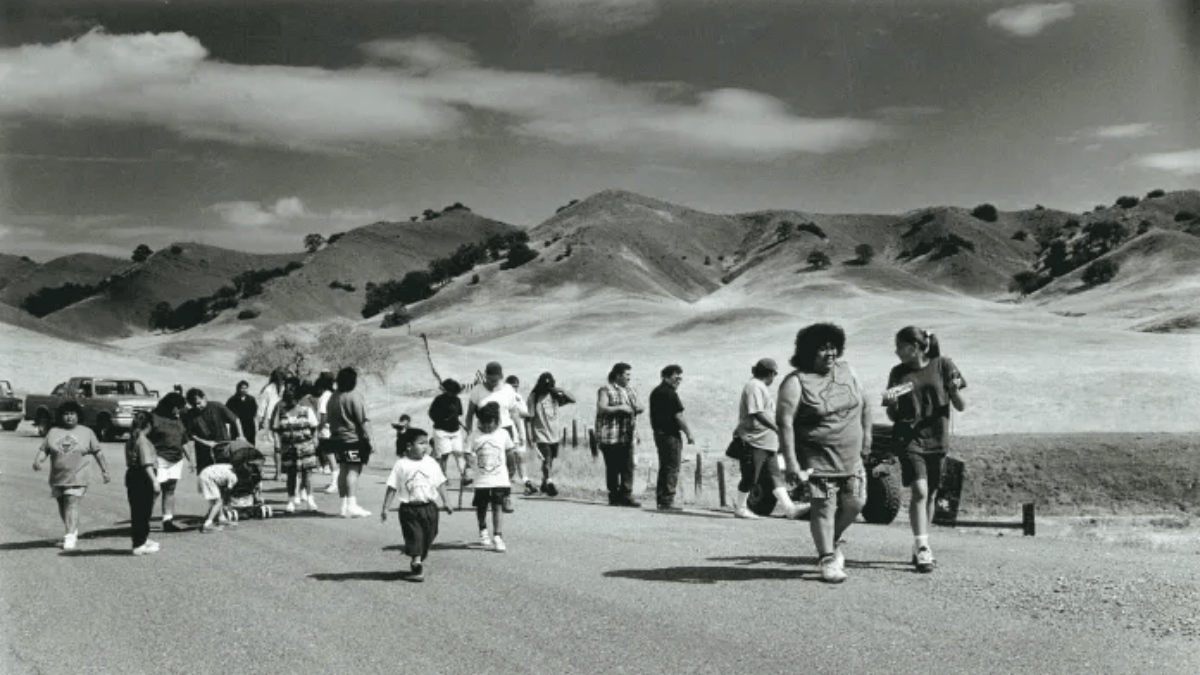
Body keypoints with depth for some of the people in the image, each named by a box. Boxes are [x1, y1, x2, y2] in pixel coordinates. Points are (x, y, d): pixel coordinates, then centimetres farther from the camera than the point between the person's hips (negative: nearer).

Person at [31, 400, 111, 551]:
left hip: (78, 478, -4)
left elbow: (98, 452, 8)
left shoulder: (86, 432, 4)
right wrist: (38, 460, -15)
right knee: (62, 507, 14)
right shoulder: (53, 432, 8)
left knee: (72, 505, -15)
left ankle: (70, 537, -18)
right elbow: (43, 449, 6)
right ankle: (73, 531, 34)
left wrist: (104, 470, 7)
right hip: (57, 478, 4)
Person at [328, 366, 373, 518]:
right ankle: (352, 505, -14)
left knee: (343, 470, 12)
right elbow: (362, 420, -14)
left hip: (337, 437, 7)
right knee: (353, 471, -8)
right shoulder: (355, 396, -14)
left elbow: (330, 419, 14)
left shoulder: (333, 397, 9)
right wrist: (367, 437, -10)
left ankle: (344, 505, 15)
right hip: (354, 438, -7)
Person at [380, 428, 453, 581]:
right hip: (409, 508, -3)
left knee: (428, 536, 11)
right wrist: (385, 508, -5)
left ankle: (421, 559, 33)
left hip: (429, 507, 3)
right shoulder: (401, 465, -6)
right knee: (414, 538, -7)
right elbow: (392, 488, -4)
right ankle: (417, 568, -6)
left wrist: (446, 502, 9)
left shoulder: (431, 463, 3)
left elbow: (440, 483, 11)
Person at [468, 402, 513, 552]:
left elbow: (509, 451, 14)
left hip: (500, 480, -1)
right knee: (481, 507, 9)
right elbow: (472, 457, 4)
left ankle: (497, 536, 1)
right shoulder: (476, 438, -1)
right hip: (481, 481, 1)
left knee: (497, 507, -5)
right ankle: (483, 531, 34)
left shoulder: (503, 434, 2)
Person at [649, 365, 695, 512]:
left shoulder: (655, 392, 14)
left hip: (658, 433, 9)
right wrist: (689, 434, -9)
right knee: (672, 469, -4)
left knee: (663, 467, 15)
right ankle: (667, 501, -5)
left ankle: (661, 500, 16)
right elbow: (678, 417, -16)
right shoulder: (670, 394, -15)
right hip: (671, 435, -9)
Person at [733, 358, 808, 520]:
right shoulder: (754, 386, -13)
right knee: (750, 477, -2)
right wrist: (778, 429, -27)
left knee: (776, 476, 4)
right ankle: (739, 507, 10)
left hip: (768, 441, 10)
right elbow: (757, 413, -23)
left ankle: (789, 508, 0)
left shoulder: (762, 388, 21)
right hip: (755, 440, -10)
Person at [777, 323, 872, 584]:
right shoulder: (796, 382, -13)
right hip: (818, 460, -6)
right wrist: (791, 462, -23)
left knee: (854, 503, 7)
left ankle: (832, 541, 31)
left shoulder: (846, 371, 7)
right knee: (824, 508, -7)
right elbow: (784, 422, -18)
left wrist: (866, 435, 16)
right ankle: (827, 559, 5)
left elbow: (863, 405, 20)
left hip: (851, 458, 6)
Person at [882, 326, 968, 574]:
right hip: (908, 438, -1)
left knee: (930, 495, 9)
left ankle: (922, 547, 23)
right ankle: (922, 549, -11)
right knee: (919, 491, -14)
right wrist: (890, 404, -14)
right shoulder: (898, 373, 3)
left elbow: (961, 407, 0)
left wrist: (955, 391, -20)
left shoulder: (943, 365, -1)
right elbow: (893, 416, 7)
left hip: (936, 439, 1)